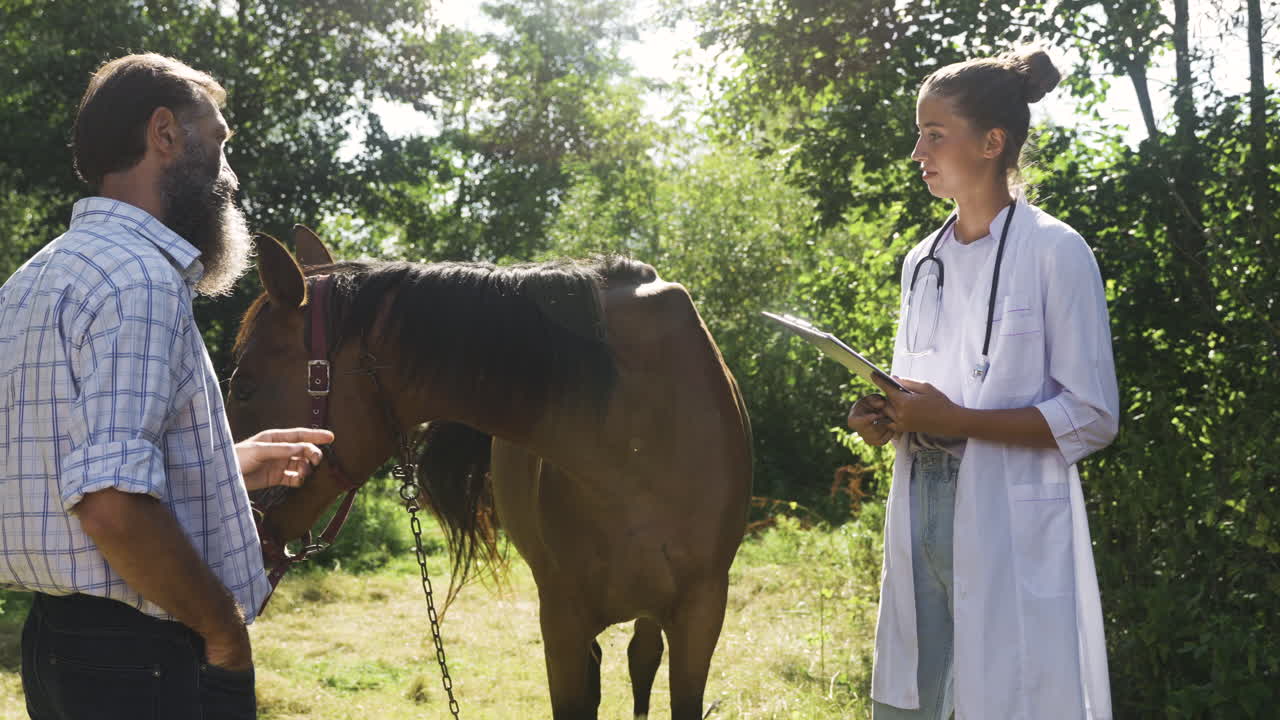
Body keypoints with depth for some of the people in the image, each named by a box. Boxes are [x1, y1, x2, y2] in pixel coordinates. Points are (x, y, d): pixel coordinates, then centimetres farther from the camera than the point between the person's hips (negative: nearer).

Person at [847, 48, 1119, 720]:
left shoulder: (1055, 252, -7)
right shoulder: (923, 261, 12)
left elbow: (1091, 418, -10)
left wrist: (954, 420, -18)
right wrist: (887, 417, -2)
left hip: (1012, 529, -6)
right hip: (919, 513, 6)